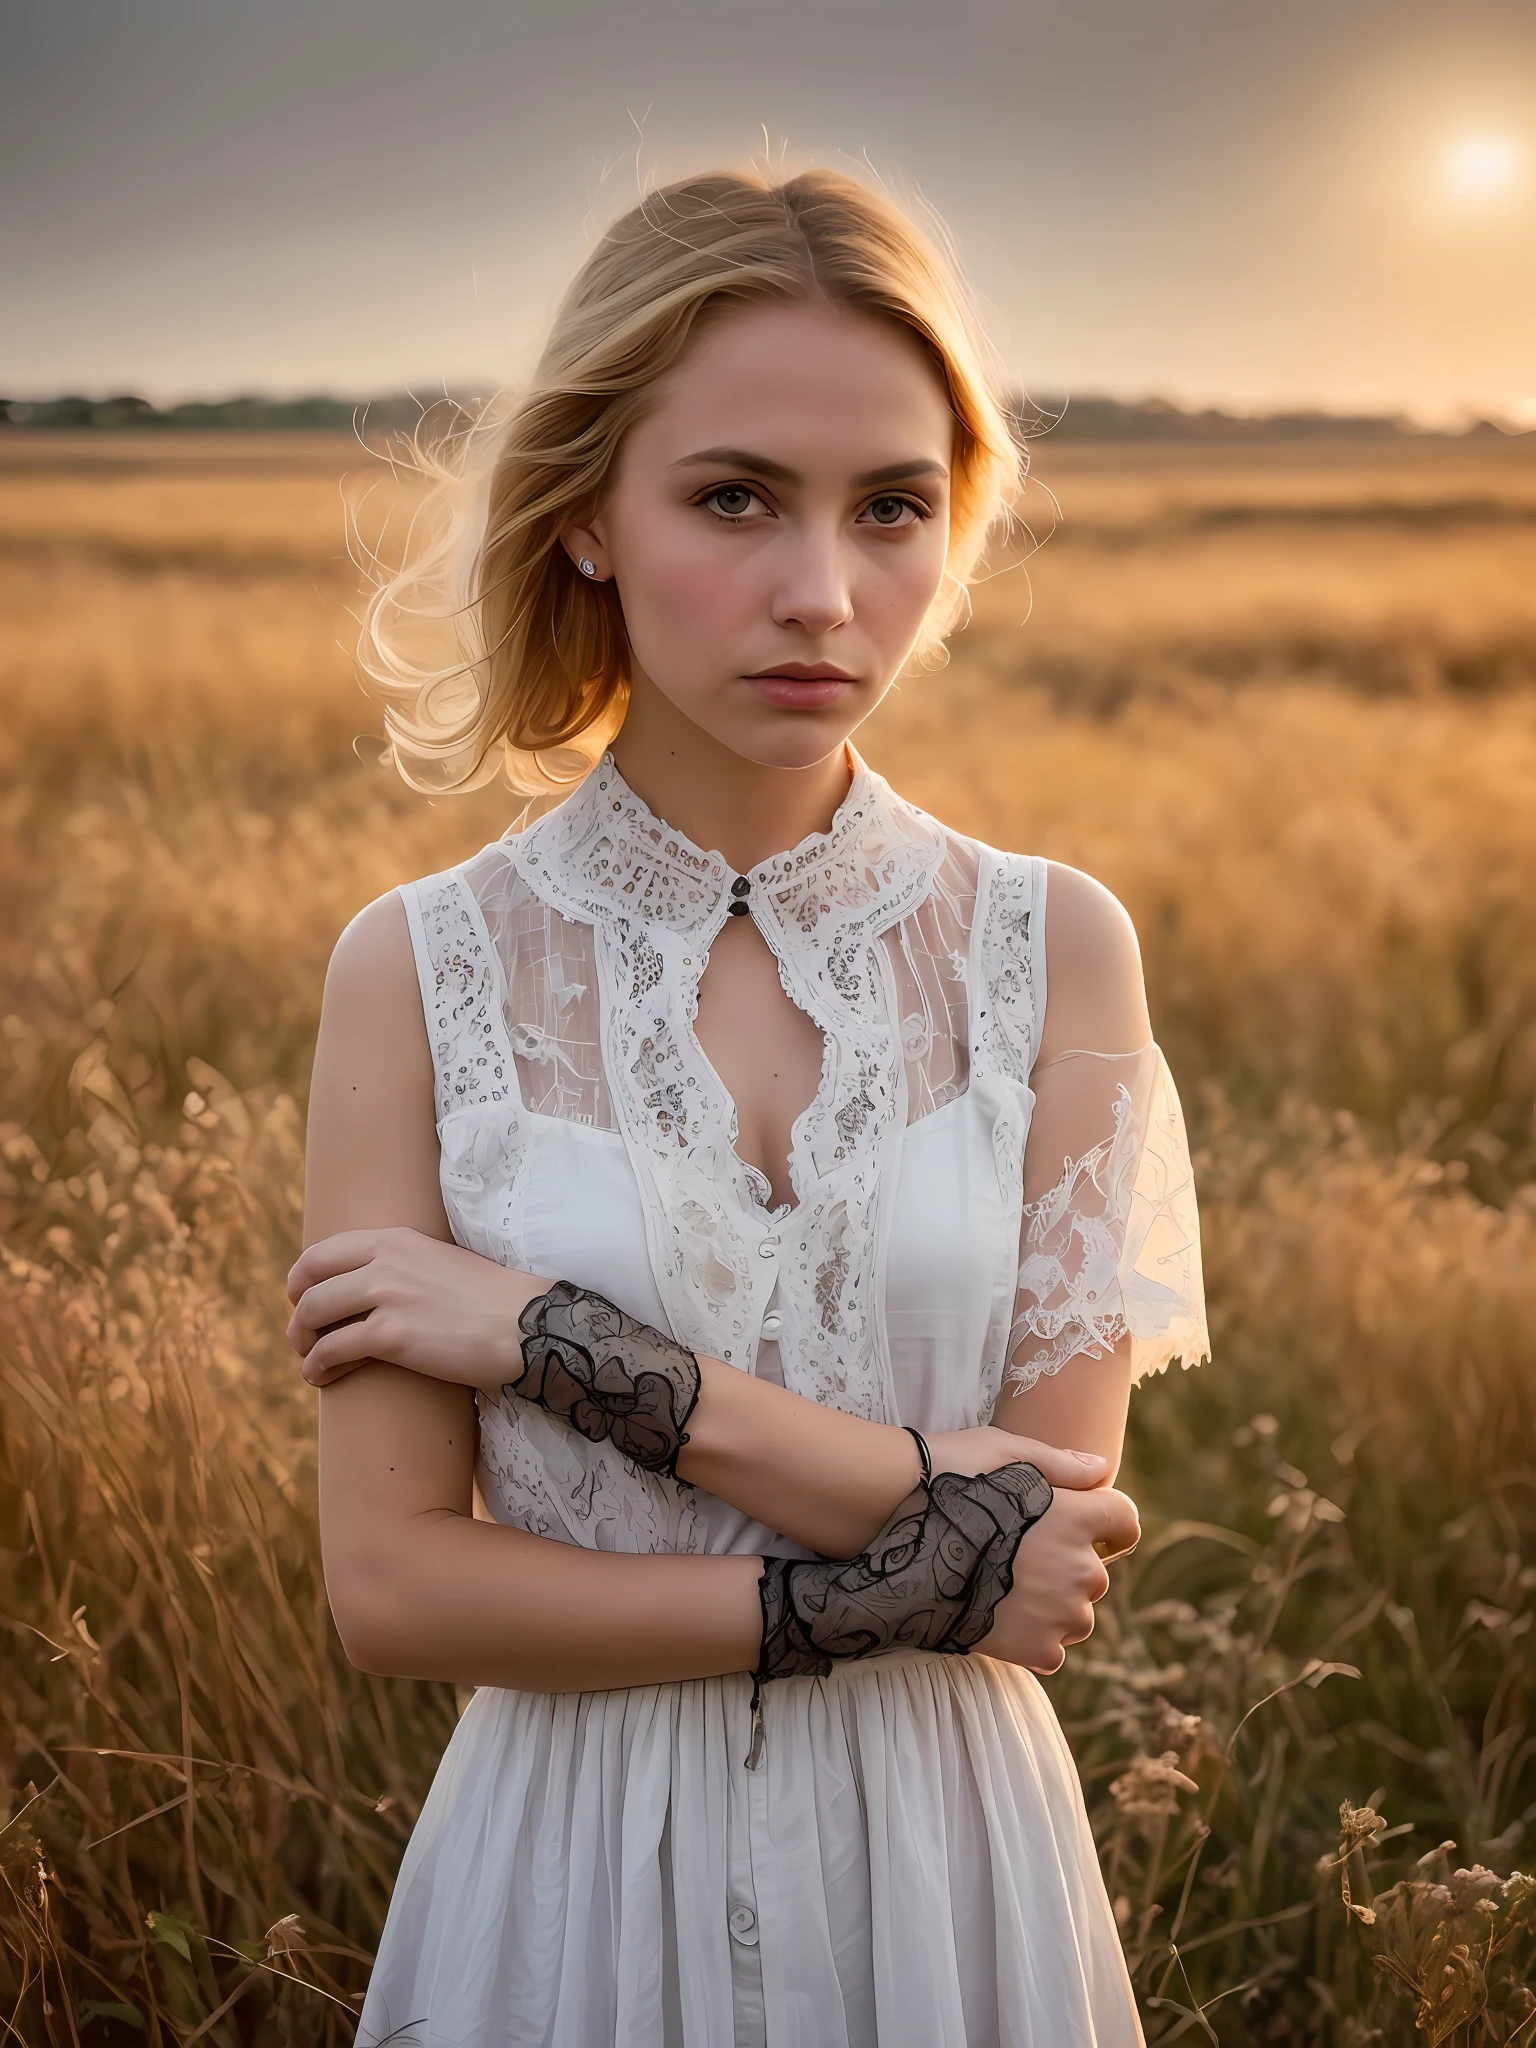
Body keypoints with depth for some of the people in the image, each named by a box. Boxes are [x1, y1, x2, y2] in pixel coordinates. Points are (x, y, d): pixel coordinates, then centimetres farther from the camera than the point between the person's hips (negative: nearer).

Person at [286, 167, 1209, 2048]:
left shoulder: (1052, 951, -8)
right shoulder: (421, 973, -10)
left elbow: (1054, 1524, -13)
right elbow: (394, 1584, -12)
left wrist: (569, 1342, -18)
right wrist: (879, 1597, -17)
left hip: (943, 1871, 1)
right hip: (576, 1876, -1)